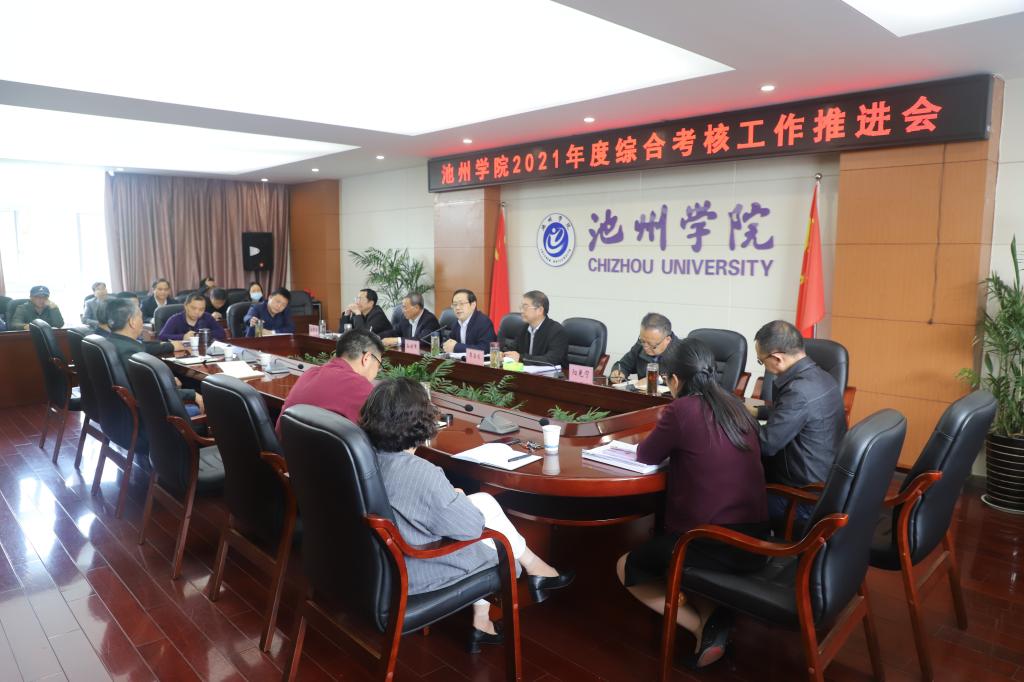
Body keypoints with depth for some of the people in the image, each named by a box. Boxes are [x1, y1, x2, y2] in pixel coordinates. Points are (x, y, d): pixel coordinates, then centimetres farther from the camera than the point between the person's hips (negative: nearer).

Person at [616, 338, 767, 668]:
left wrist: (665, 431, 17)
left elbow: (646, 456, 1)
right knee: (661, 544, 33)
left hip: (713, 543, -7)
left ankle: (701, 625, 4)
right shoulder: (735, 406, 7)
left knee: (626, 567, 19)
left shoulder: (681, 409, -13)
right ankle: (713, 616, 12)